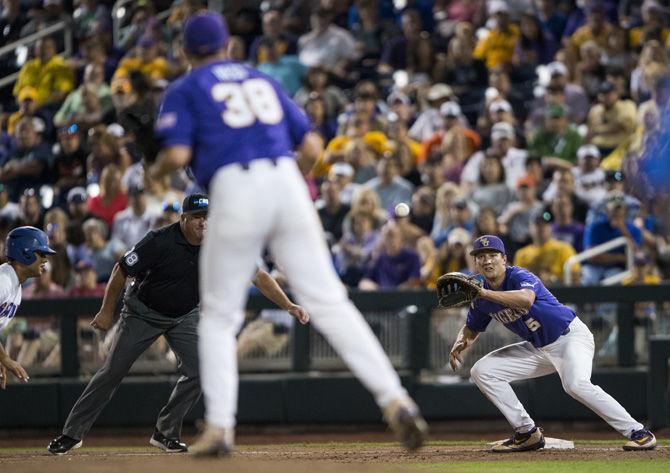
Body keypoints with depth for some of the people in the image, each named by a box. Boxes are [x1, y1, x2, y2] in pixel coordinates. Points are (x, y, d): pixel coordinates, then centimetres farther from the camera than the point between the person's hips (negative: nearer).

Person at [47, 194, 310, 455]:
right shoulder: (160, 241, -28)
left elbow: (258, 275, -22)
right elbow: (121, 271, -17)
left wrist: (288, 305, -33)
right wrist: (107, 311, -9)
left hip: (185, 316, 3)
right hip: (143, 313, -3)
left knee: (198, 371, -13)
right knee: (112, 372, -4)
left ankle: (165, 433, 4)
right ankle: (72, 434, 4)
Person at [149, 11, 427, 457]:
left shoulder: (184, 91, 12)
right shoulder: (263, 81, 25)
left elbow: (177, 155, -4)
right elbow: (312, 146, 18)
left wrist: (156, 171, 18)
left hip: (235, 190, -3)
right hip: (287, 183, 3)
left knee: (219, 316, 10)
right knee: (328, 301, -2)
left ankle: (219, 425, 1)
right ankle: (394, 398, -16)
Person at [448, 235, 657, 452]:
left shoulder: (519, 276, -22)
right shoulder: (480, 298, 0)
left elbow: (526, 298, -45)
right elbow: (472, 328, 17)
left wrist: (485, 293, -44)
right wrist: (460, 343, -5)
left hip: (570, 335, -8)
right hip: (538, 349, 8)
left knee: (576, 384, -35)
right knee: (481, 371, 0)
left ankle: (638, 432, -27)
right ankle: (527, 433, 3)